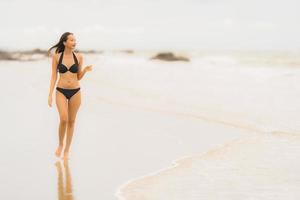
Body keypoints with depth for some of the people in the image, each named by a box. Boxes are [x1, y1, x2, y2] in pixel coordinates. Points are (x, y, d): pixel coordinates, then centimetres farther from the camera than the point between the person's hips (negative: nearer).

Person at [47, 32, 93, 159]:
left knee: (71, 121, 6)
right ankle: (60, 144, 8)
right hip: (61, 91, -2)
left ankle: (67, 150, 19)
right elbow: (54, 76, 0)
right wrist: (50, 95, -5)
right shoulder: (56, 57, -3)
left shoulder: (79, 57, 1)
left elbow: (79, 77, 8)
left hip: (75, 92, 2)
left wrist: (85, 70, -12)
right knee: (64, 119, -17)